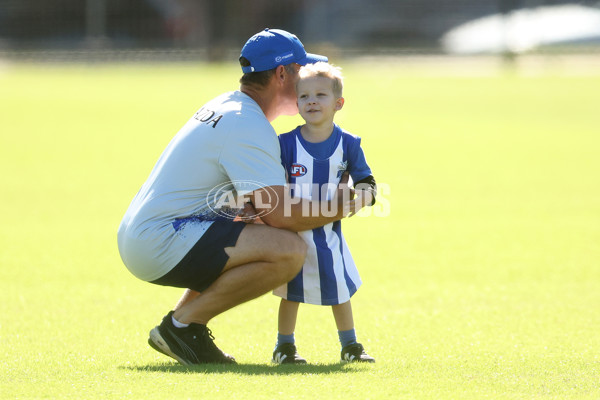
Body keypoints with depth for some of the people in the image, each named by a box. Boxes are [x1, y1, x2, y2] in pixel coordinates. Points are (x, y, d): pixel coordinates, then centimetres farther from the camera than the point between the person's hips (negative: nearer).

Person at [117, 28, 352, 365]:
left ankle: (182, 322, 16)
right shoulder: (248, 127, -14)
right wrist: (343, 206, -7)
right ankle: (184, 323, -9)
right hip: (159, 244, -11)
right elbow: (279, 214, -21)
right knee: (289, 249, -22)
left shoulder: (226, 105, 18)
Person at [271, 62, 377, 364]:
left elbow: (365, 181, -1)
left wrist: (363, 195, -23)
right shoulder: (286, 144, -9)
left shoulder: (347, 144, -4)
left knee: (340, 289, 12)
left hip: (329, 233, 2)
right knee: (291, 291, 6)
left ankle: (350, 346, 26)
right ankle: (284, 347, 19)